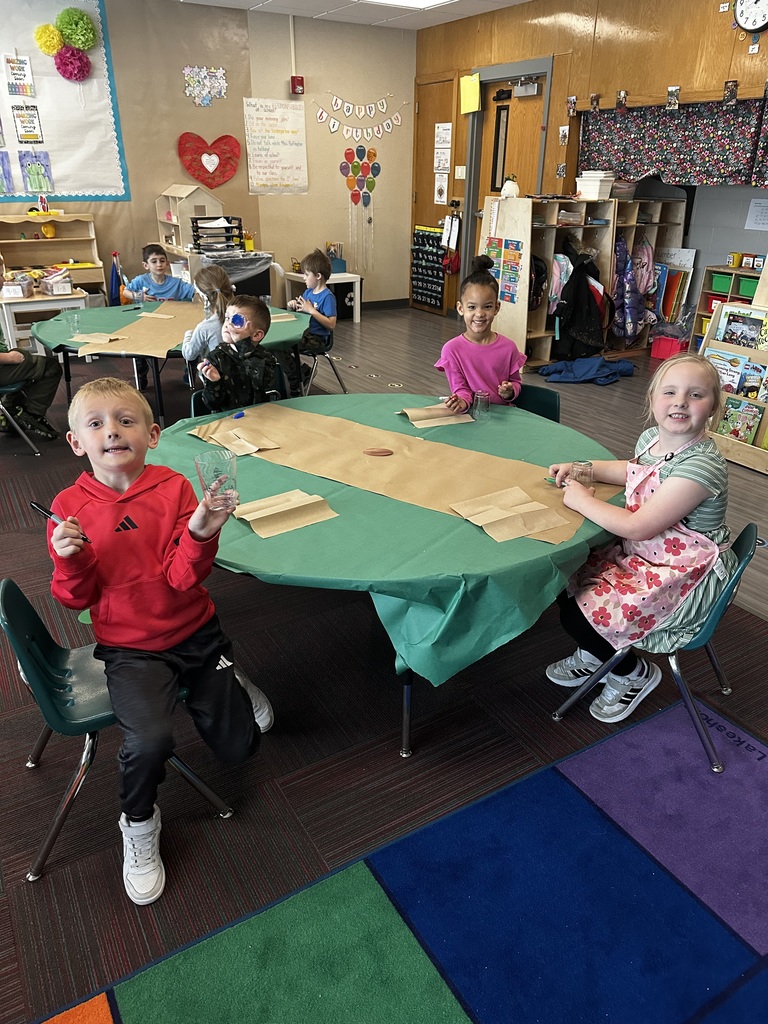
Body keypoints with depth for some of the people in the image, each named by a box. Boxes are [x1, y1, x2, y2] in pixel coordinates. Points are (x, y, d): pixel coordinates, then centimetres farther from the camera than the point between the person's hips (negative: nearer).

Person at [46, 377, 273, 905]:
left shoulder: (174, 487, -10)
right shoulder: (70, 506, -6)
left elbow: (183, 577, -16)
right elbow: (78, 598, -3)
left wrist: (201, 534, -35)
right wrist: (71, 559, -23)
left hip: (196, 632, 1)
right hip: (131, 648, 0)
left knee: (238, 748, 6)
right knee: (149, 741, -26)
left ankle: (231, 684, 40)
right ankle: (139, 824, 8)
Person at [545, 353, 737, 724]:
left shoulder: (701, 466, -29)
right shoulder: (652, 437, -2)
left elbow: (638, 528, -28)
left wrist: (582, 500, -17)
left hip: (684, 577, -9)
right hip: (642, 553, 9)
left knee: (578, 615, -14)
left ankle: (634, 674, 15)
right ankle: (593, 655, 29)